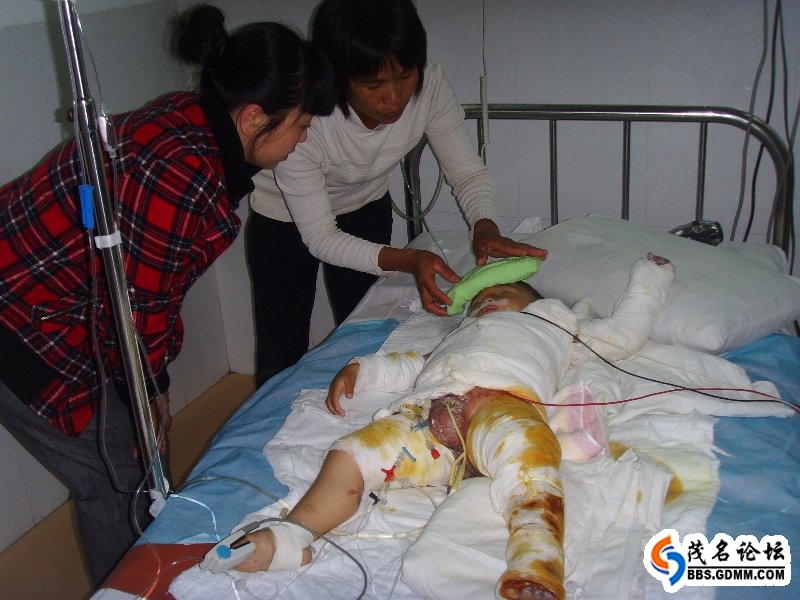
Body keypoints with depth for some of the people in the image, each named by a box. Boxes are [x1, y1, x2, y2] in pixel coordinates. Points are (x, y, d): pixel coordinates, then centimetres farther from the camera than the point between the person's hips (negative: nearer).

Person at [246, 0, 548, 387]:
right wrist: (408, 261, -41)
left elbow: (467, 172, -14)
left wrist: (485, 228, -35)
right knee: (282, 358, 5)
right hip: (286, 221, -3)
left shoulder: (428, 85, -28)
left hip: (366, 208, 4)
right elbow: (319, 237, -29)